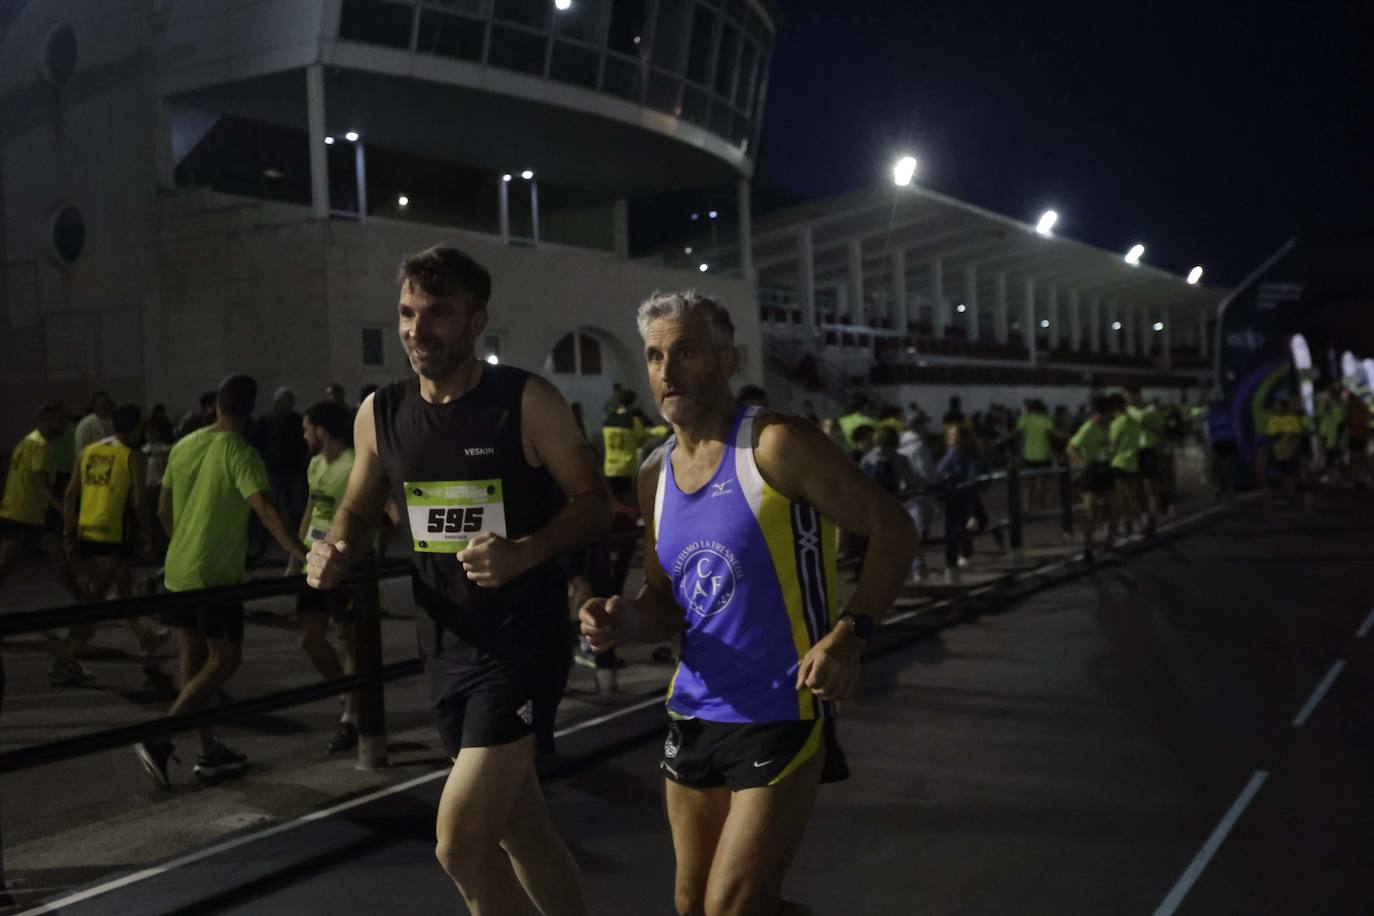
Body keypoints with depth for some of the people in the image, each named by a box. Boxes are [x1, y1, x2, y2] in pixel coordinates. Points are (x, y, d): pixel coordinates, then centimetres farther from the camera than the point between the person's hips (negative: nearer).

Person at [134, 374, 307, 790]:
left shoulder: (183, 447, 7)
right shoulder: (240, 453, -14)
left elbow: (163, 512, 15)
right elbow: (265, 510, -26)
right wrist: (301, 555, -30)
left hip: (178, 571, 7)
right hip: (216, 575, -7)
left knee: (194, 659, 12)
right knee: (224, 661, 1)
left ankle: (210, 752, 21)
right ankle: (159, 739, -9)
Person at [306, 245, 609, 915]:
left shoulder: (528, 402, -12)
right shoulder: (379, 414, 3)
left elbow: (594, 502, -8)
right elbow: (358, 510, 16)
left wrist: (524, 553, -25)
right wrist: (335, 551, -6)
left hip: (523, 642, -6)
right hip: (446, 647, 6)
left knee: (459, 843, -9)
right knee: (520, 830, 18)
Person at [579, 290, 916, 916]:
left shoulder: (775, 446, -14)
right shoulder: (655, 476, 7)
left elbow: (893, 529, -11)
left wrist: (848, 635, -23)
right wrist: (624, 622, -6)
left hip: (781, 714, -7)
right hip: (694, 715, 7)